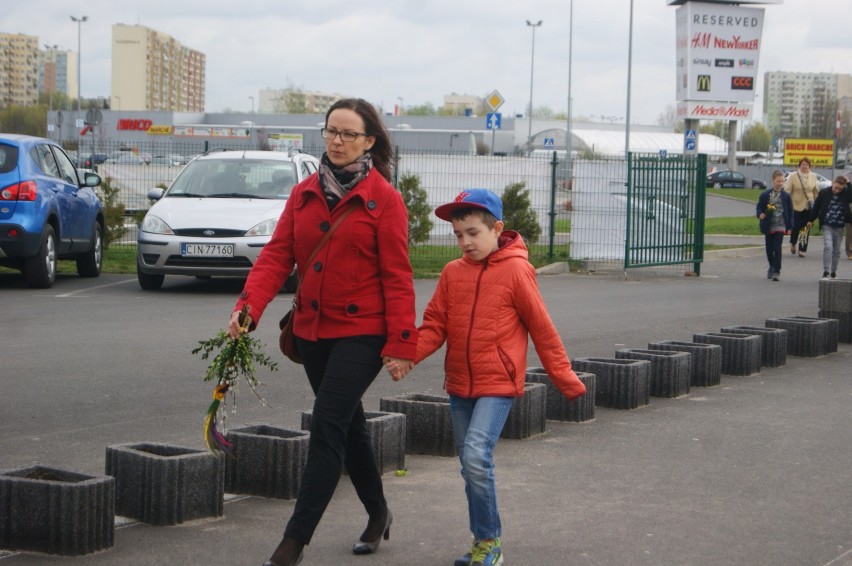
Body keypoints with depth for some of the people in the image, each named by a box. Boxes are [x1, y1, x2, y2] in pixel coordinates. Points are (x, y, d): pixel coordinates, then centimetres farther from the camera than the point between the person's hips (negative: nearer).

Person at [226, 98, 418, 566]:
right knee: (348, 426, 18)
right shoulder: (303, 194, 7)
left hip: (361, 332, -6)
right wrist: (249, 307, -17)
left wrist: (401, 343, -13)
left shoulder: (384, 199, -7)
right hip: (312, 330, 6)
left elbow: (396, 276, -10)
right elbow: (277, 255, -1)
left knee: (327, 428, -12)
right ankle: (377, 514, 37)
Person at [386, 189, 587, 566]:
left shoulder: (515, 271, -9)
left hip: (498, 383, -6)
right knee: (470, 464, 12)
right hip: (459, 384, 6)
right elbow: (435, 324, 5)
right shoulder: (452, 272, 4)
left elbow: (542, 329, -4)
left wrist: (565, 378, 1)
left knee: (476, 457, -19)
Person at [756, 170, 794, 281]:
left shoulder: (786, 196, -1)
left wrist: (789, 227, 0)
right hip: (768, 226, 2)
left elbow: (790, 212, 3)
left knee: (777, 248, -10)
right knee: (769, 249, 12)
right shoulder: (765, 195, -2)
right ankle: (772, 266, 35)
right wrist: (760, 214, -16)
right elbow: (759, 207, 6)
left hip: (780, 226, -2)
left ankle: (777, 271, -3)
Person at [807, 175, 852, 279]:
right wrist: (811, 220, 8)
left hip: (839, 227, 2)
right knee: (828, 247, -15)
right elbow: (816, 207, 4)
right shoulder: (824, 193, -5)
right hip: (827, 226, -2)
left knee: (836, 250, 8)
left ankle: (833, 272, 19)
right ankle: (826, 271, -16)